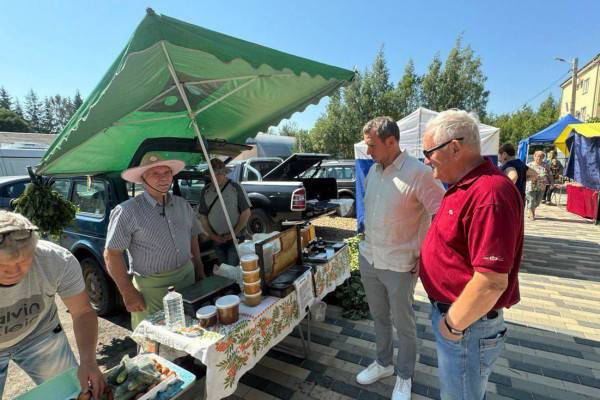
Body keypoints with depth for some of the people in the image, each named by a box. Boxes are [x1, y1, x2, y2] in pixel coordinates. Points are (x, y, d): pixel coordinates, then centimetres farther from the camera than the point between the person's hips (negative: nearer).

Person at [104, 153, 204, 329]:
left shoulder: (182, 204, 5)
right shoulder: (127, 211, -11)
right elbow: (112, 254, -11)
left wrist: (199, 270, 11)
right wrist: (128, 293, -12)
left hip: (187, 277, 5)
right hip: (151, 287, -5)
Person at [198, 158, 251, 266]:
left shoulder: (235, 187, -6)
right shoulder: (205, 191, 4)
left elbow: (246, 213, -6)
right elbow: (203, 216, 8)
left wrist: (234, 234, -10)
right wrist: (212, 235, -3)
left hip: (235, 238, -3)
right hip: (217, 240, 4)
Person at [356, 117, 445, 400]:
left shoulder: (418, 173, -19)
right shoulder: (373, 170, 3)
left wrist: (423, 256, -15)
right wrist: (369, 240, 13)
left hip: (399, 265, -6)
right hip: (368, 258, 6)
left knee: (403, 324, 15)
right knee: (379, 317, 23)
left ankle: (404, 377, 38)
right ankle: (384, 363, 45)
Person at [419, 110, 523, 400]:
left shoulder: (489, 194, -29)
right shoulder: (463, 186, 5)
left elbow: (492, 282, -30)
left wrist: (452, 325, -19)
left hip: (466, 323, -9)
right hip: (447, 310, 9)